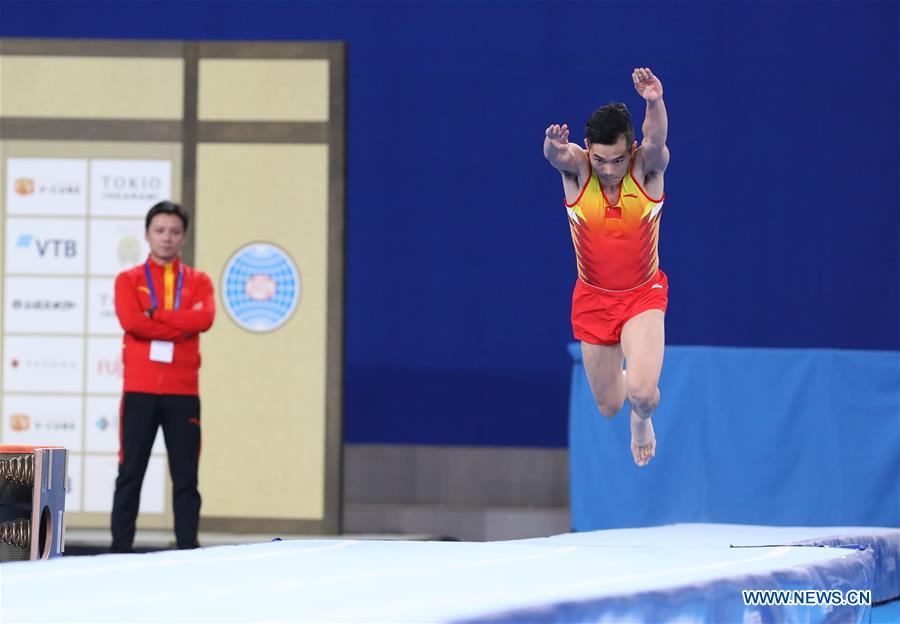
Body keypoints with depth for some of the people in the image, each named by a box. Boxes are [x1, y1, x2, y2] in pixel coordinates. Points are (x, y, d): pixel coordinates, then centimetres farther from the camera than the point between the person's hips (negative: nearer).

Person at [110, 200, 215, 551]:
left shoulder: (198, 282, 11)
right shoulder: (129, 280, 7)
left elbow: (205, 318, -10)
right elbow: (131, 320, -12)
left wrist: (155, 315, -10)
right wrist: (182, 324, -9)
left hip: (183, 393, 1)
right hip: (139, 391, -1)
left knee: (186, 476, 0)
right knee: (130, 473, -1)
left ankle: (188, 550, 2)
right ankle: (120, 550, 1)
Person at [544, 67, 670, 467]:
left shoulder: (647, 168, -19)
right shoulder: (576, 168, -17)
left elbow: (656, 140, -41)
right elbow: (556, 154, -40)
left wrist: (655, 103, -64)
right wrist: (555, 146, -67)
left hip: (643, 295, -2)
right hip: (593, 298, 2)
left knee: (642, 392, -22)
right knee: (608, 407, 12)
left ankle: (642, 418, 17)